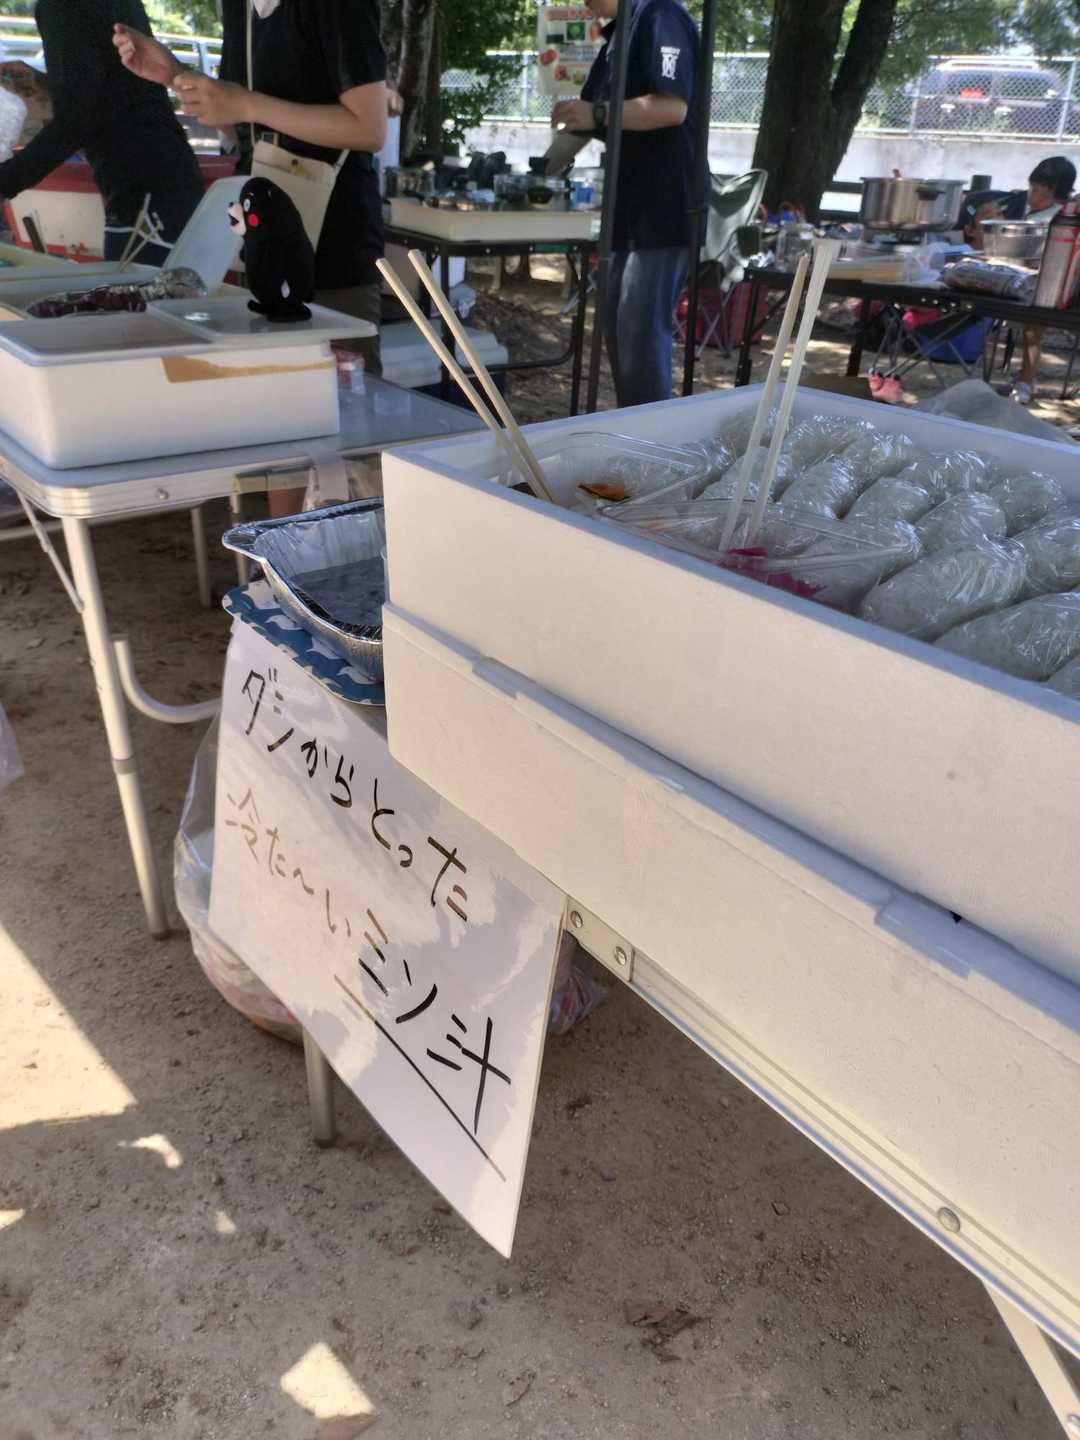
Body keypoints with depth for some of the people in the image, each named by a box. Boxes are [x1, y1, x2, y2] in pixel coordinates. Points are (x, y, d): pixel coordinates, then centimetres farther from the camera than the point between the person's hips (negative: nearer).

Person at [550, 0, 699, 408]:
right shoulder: (618, 34, 21)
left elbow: (672, 107, -22)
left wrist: (599, 114, -18)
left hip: (663, 212, -10)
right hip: (628, 211, 10)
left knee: (641, 336, -10)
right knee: (618, 332, 11)